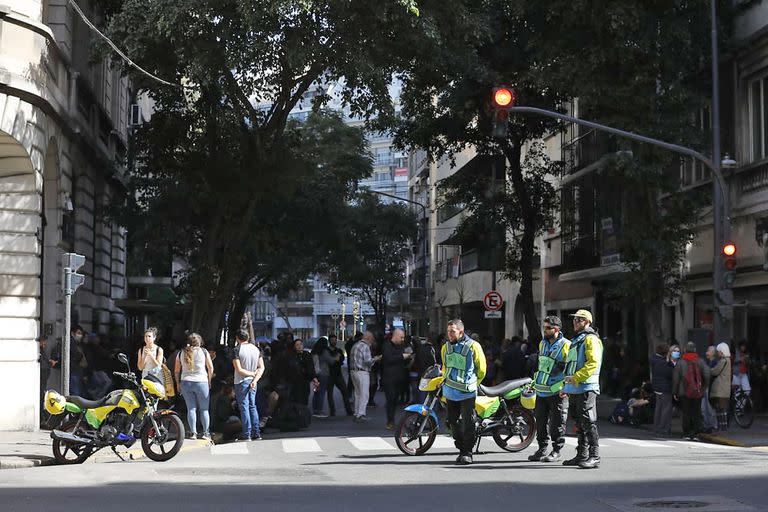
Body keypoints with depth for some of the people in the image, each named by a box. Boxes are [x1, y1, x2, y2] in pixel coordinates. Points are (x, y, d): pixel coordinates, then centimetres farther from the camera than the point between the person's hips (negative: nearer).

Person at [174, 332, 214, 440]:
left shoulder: (182, 353, 7)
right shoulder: (203, 351, -1)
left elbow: (176, 370, 9)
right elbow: (211, 368, -1)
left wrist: (178, 383, 19)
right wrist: (209, 381, 11)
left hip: (185, 383, 2)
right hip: (201, 382, -2)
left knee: (191, 408, 5)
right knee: (204, 409, 5)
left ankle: (193, 433, 2)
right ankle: (206, 433, 3)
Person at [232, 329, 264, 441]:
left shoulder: (237, 350, -11)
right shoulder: (256, 349, 6)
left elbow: (239, 370, -17)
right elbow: (261, 368, 2)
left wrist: (252, 374, -7)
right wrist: (255, 379, -8)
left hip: (241, 382, -5)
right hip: (253, 382, 5)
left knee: (244, 407, -2)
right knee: (253, 407, 13)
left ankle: (246, 435, -2)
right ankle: (256, 433, 11)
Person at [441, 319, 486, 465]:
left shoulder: (473, 346, -6)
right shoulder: (446, 347, 10)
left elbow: (481, 368, 3)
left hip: (466, 392, -5)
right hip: (450, 392, 5)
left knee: (468, 423, -8)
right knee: (454, 422, 8)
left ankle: (468, 452, -3)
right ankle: (461, 450, 18)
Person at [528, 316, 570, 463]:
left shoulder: (566, 346, -11)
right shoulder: (543, 344, 13)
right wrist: (536, 382, 23)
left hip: (557, 392, -7)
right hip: (541, 391, 7)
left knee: (557, 424, 0)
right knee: (541, 422, 11)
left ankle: (556, 451, 8)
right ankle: (542, 449, 20)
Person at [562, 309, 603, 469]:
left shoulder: (591, 339, -8)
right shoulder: (576, 340, 24)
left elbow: (593, 363, -21)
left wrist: (576, 378, -25)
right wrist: (566, 387, 24)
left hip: (586, 388, -10)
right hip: (574, 390, 10)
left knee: (588, 423, -10)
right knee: (580, 424, 13)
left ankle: (594, 457, -9)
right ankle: (582, 456, 19)